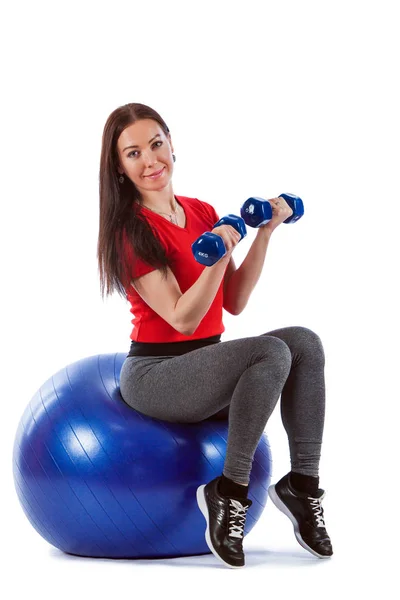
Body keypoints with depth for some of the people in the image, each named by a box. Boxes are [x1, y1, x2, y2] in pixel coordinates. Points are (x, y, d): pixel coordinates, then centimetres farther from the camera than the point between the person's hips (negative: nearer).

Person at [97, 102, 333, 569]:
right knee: (272, 353, -28)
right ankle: (228, 492, -17)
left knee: (304, 342, -15)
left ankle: (301, 486, -10)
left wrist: (264, 234, 1)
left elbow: (234, 303, 7)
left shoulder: (203, 213, 9)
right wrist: (219, 255, -30)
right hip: (154, 374, -7)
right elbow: (183, 319, -18)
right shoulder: (131, 232, -13)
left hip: (205, 367, 7)